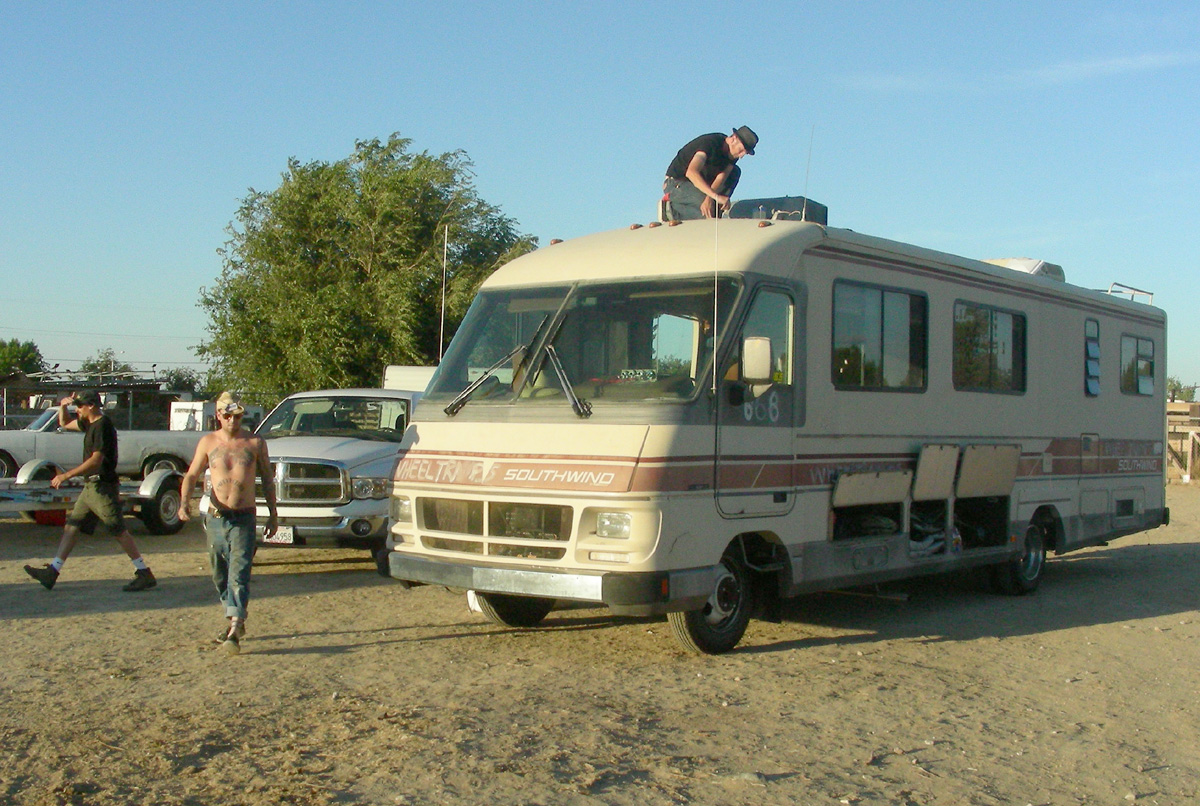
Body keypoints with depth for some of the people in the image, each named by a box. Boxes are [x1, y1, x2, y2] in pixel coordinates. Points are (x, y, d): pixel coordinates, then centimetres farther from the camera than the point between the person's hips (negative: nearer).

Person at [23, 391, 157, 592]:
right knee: (72, 526, 8)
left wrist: (66, 475, -20)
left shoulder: (103, 426, -16)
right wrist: (63, 407, 10)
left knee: (119, 531, -9)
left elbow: (96, 460, -22)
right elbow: (64, 424, 31)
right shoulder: (90, 424, 14)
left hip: (103, 488, -10)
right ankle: (52, 572, 10)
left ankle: (144, 575, -7)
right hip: (91, 486, 10)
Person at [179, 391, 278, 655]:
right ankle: (233, 620, 32)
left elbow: (267, 479, 10)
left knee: (239, 574, -13)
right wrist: (184, 503, -9)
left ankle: (235, 631, -21)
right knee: (220, 575, 13)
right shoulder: (208, 442, 5)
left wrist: (273, 514, 9)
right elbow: (191, 476, 9)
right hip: (216, 517, 3)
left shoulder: (255, 443, 1)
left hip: (244, 518, -3)